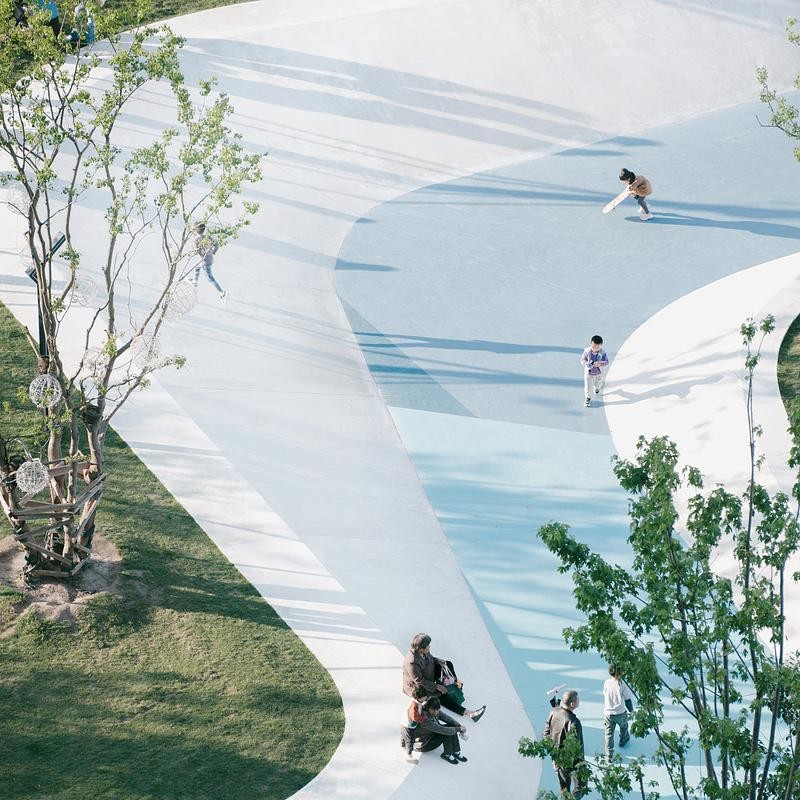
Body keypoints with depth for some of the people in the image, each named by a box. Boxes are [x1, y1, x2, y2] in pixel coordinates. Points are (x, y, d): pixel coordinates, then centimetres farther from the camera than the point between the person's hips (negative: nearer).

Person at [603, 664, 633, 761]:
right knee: (624, 726, 31)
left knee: (609, 733, 11)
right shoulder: (622, 684, -18)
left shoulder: (606, 683, -9)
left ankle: (609, 755, 10)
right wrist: (631, 709, 8)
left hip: (608, 713, 1)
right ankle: (623, 740, 56)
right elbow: (627, 698, -9)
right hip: (620, 713, -1)